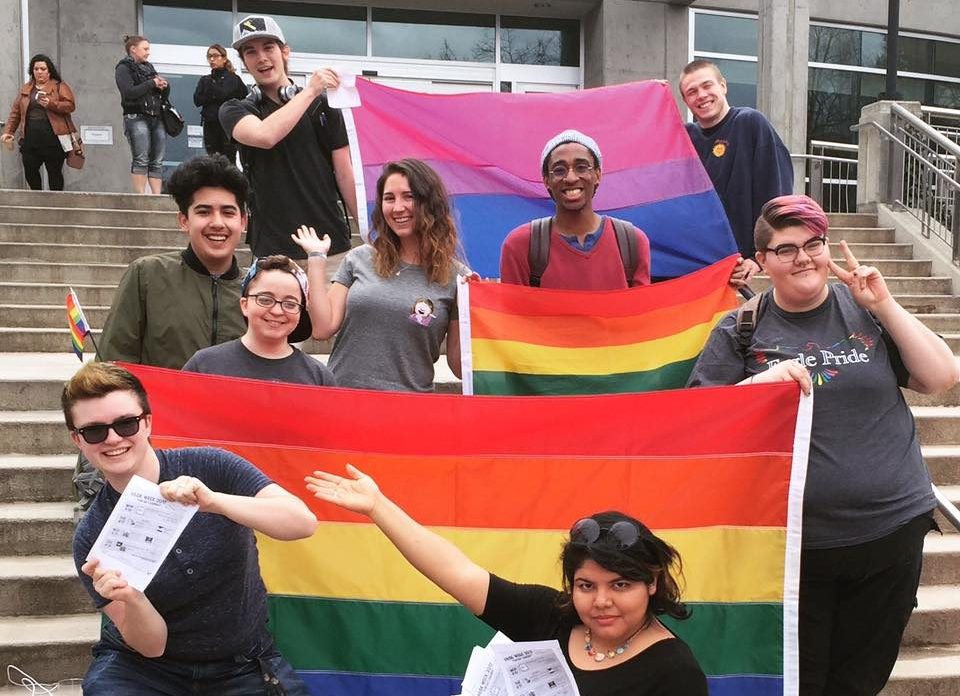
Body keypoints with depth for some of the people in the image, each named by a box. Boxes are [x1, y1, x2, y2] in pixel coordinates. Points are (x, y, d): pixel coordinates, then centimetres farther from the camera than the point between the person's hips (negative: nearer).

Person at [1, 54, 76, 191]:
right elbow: (15, 112, 15)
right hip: (30, 140, 4)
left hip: (53, 139, -4)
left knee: (54, 173, 1)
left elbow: (70, 105, -7)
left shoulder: (60, 86, 4)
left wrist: (51, 104, -21)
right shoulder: (25, 89, 16)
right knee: (29, 172, 1)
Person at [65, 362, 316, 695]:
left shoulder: (210, 468, -12)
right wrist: (130, 599, -30)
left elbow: (304, 523, -24)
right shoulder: (92, 537, -9)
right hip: (144, 664, 0)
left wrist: (213, 501, -38)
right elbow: (152, 645, -9)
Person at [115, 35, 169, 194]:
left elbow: (164, 95, 21)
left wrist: (164, 85, -1)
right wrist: (152, 83, -11)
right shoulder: (124, 68, 2)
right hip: (136, 118, -6)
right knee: (141, 160, -12)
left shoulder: (149, 67, 22)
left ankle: (157, 195, -2)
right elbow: (129, 92, -15)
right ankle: (140, 196, -12)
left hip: (156, 119, 6)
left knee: (157, 161, 0)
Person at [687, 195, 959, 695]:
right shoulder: (742, 331, -1)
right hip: (792, 543, -2)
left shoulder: (865, 311, 4)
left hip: (892, 529, 2)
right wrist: (762, 381, -20)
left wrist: (884, 305, -7)